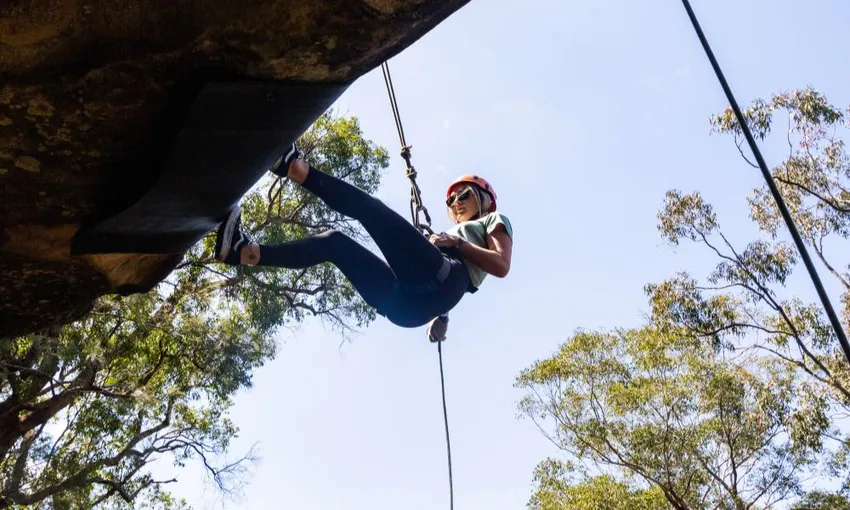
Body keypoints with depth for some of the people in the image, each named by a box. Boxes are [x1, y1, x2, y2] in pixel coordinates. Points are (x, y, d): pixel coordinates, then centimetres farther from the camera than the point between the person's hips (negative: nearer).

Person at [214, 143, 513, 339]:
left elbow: (502, 266, 4)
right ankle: (245, 252, -14)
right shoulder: (450, 232, 45)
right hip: (409, 304, 7)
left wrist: (456, 244, 2)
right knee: (334, 242, 2)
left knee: (368, 207, -16)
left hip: (442, 282, -7)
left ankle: (296, 168, -34)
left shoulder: (494, 221, 27)